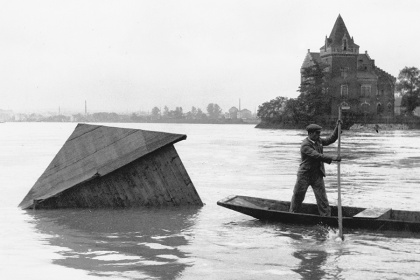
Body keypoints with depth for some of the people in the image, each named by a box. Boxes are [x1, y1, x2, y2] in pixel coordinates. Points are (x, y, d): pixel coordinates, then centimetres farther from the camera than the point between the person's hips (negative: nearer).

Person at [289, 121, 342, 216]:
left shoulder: (318, 140, 5)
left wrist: (337, 127, -2)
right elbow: (317, 156, -29)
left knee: (322, 198, -2)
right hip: (305, 174, -5)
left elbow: (331, 139, 11)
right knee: (298, 195, 7)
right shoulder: (305, 145, -19)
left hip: (317, 175, 5)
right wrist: (332, 158, -35)